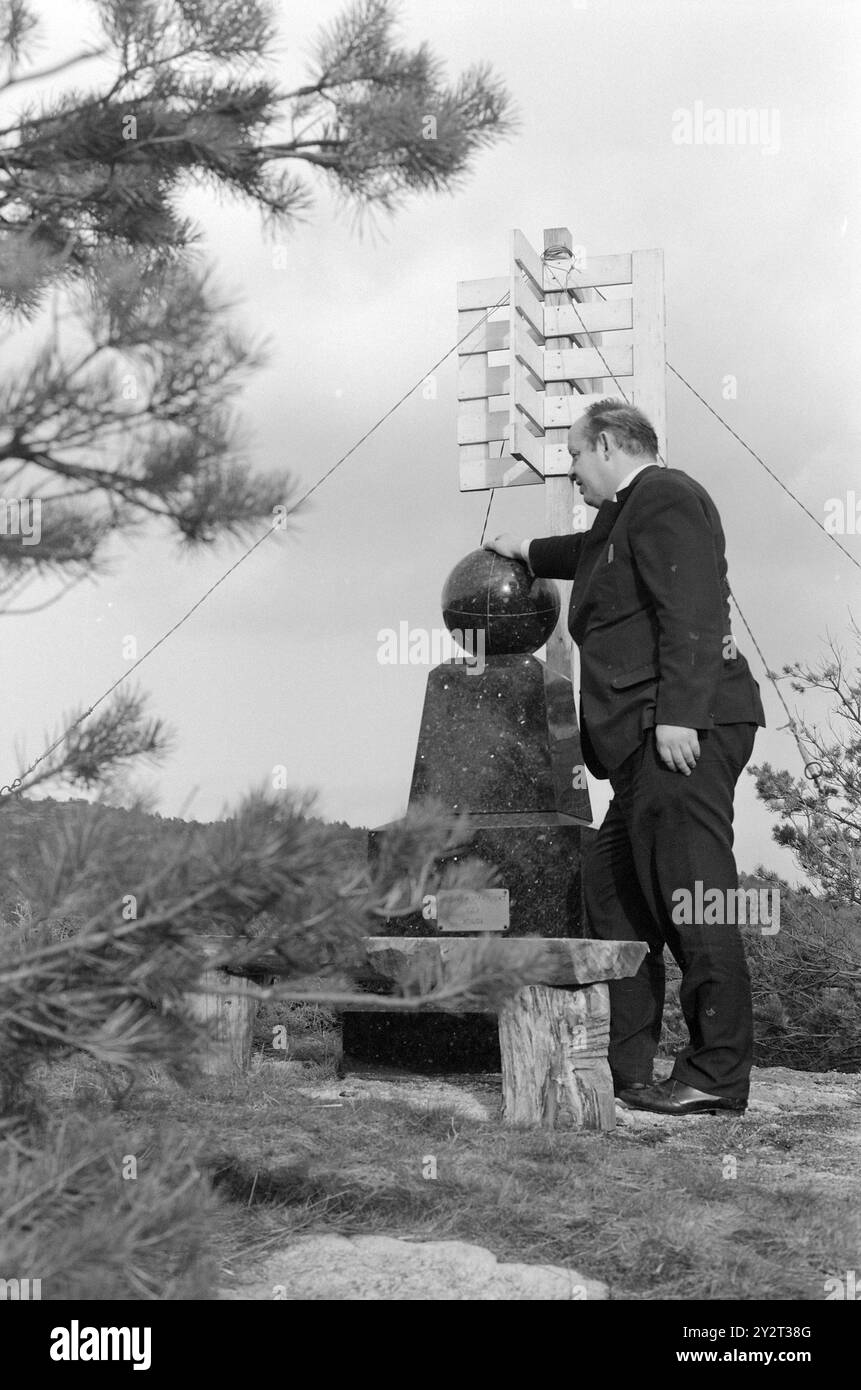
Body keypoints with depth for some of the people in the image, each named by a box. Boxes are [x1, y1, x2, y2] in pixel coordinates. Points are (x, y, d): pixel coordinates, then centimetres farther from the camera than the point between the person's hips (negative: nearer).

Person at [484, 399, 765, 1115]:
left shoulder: (666, 496, -6)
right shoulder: (627, 515, 25)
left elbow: (690, 610, -19)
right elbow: (594, 553, 50)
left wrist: (678, 715, -25)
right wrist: (528, 552, 62)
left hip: (682, 732, -11)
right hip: (648, 742, 11)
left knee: (689, 895, -11)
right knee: (614, 888, 12)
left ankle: (717, 1074, -6)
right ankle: (623, 1064, 18)